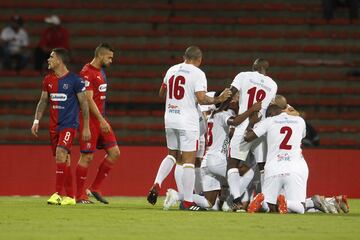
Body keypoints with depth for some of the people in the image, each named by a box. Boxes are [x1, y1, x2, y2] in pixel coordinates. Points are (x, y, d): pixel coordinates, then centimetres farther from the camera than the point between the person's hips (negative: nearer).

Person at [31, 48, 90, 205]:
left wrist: (86, 127, -6)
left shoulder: (74, 80, -7)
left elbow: (84, 104, -4)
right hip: (54, 126, 6)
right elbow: (43, 101, 17)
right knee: (64, 161, 8)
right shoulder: (48, 80, 9)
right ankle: (70, 196, 14)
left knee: (61, 154, -21)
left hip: (69, 124, -6)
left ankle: (57, 194, -22)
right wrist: (36, 121, 7)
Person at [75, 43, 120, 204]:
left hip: (100, 119, 9)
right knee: (87, 157, -4)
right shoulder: (87, 73, -15)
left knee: (114, 153, 5)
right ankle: (80, 196, 4)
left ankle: (95, 188, 12)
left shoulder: (101, 71, 15)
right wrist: (101, 120, -22)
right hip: (90, 119, -9)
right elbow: (88, 100, -20)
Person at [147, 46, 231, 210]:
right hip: (187, 122, -6)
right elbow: (201, 98, -18)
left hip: (170, 118, 6)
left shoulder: (171, 70, 9)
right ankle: (187, 202, -4)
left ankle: (156, 186, 7)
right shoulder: (198, 73, -8)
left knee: (172, 154, 23)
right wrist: (219, 99, -3)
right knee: (189, 160, -2)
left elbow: (162, 91, 24)